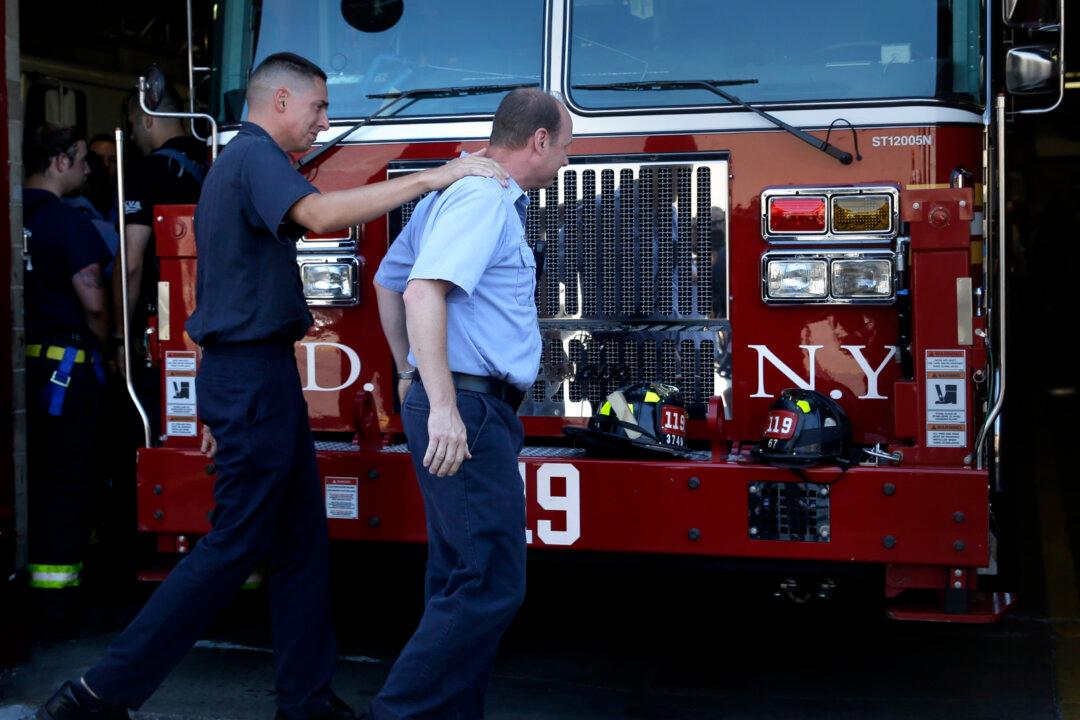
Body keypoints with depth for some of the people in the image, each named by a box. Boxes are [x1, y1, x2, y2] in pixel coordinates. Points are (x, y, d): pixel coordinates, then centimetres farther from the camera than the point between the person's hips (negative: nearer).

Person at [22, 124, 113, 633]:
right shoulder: (68, 223, -12)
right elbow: (93, 303, -16)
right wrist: (104, 345, 2)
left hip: (18, 362, 7)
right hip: (64, 364, -7)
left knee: (25, 476, 14)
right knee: (66, 480, -1)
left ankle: (17, 589, 21)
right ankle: (56, 606, 0)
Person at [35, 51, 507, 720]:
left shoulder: (236, 162, 21)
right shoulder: (256, 155, -11)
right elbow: (319, 212, -32)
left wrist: (220, 402, 24)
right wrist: (436, 176, -30)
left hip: (241, 372, 11)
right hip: (255, 372, -11)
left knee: (300, 540, 11)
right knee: (236, 542, -7)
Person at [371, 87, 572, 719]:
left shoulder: (454, 192, 20)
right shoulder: (485, 198, -11)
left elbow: (389, 281, 29)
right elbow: (423, 291, -24)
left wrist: (411, 374, 33)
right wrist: (442, 405, -30)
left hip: (463, 409, 11)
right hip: (470, 411, -11)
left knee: (461, 583, 13)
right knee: (492, 587, -10)